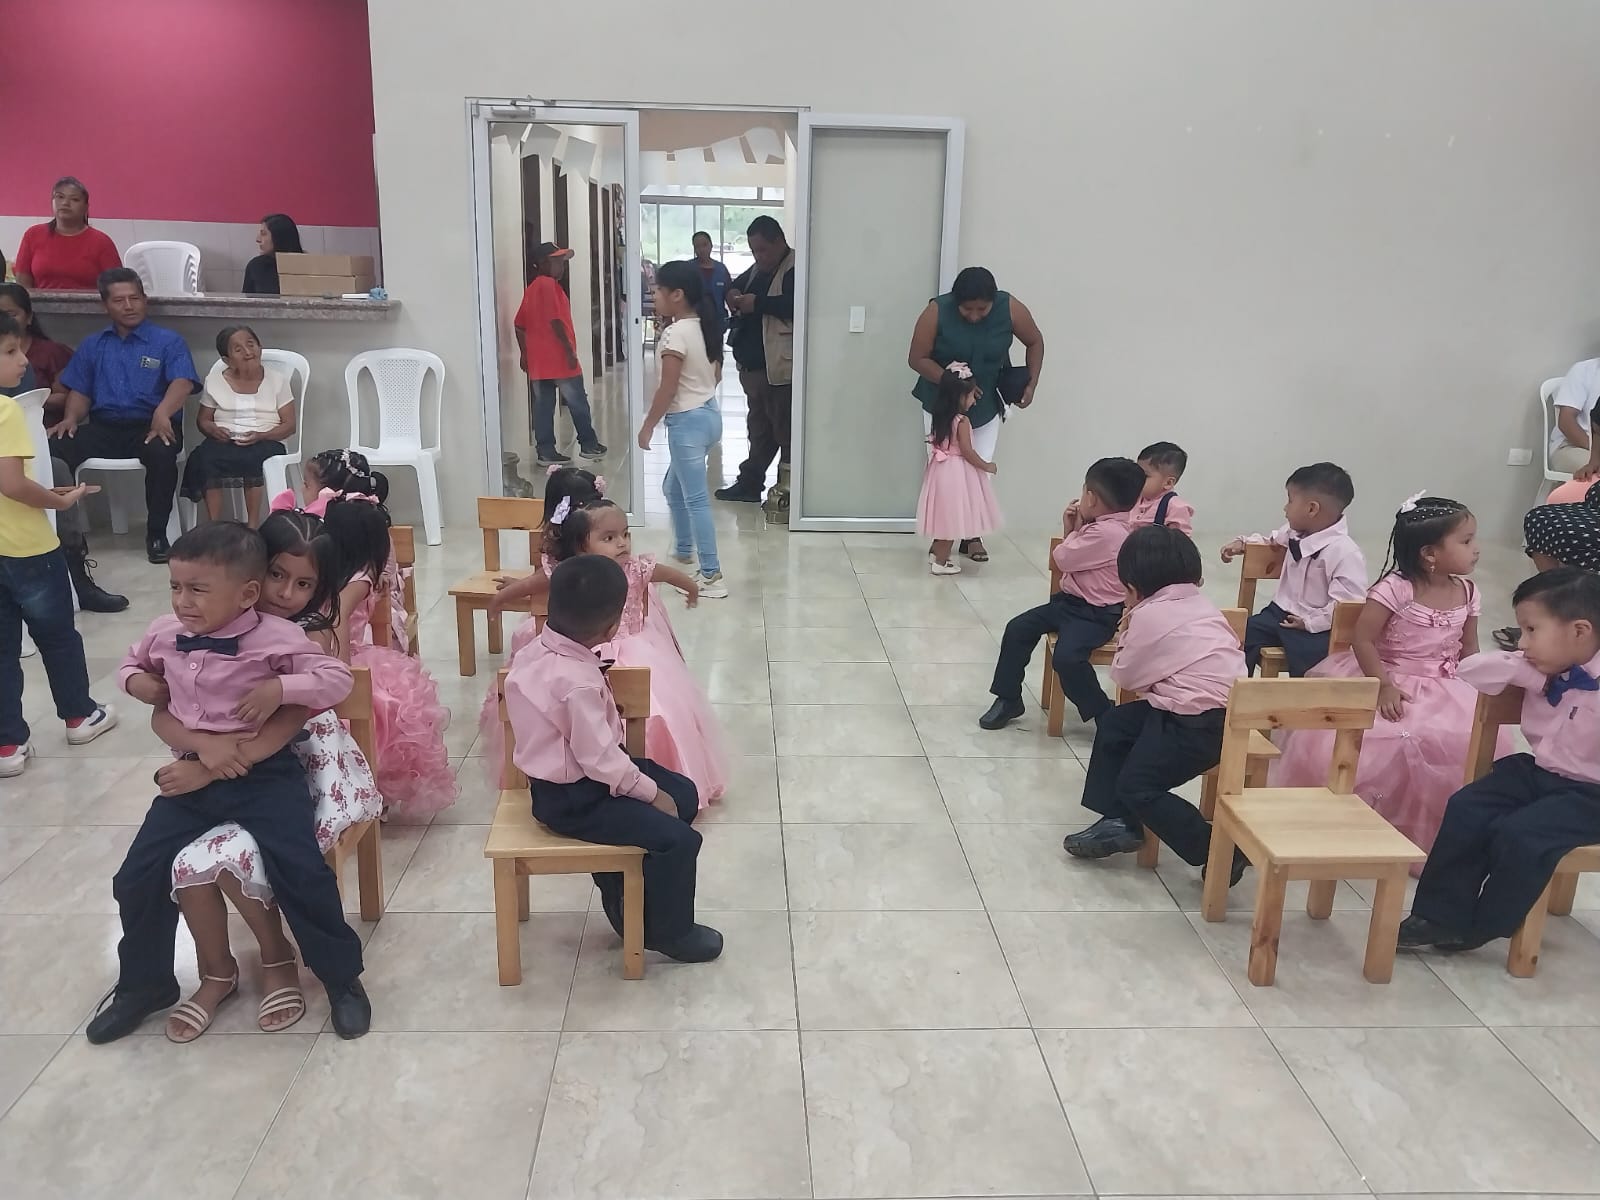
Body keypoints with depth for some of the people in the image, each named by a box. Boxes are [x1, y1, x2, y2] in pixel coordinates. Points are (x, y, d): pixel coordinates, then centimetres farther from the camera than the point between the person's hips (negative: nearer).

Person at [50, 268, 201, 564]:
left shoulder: (168, 341, 7)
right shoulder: (92, 345, 21)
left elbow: (183, 382, -10)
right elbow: (80, 391, 18)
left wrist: (162, 412, -30)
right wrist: (71, 418, -5)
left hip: (149, 425, -3)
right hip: (103, 426, 4)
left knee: (161, 453, -39)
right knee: (53, 450, -25)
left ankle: (157, 532, -21)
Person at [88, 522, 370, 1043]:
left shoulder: (276, 637, -14)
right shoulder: (164, 635, 3)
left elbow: (338, 678, -13)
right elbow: (133, 663, 25)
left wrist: (278, 688, -24)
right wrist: (137, 680, 3)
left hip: (265, 774, -5)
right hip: (192, 775, 6)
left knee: (301, 872, -17)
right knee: (137, 879, 5)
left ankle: (342, 976, 5)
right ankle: (143, 984, 31)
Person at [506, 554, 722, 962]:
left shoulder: (541, 648, -4)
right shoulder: (577, 683, -32)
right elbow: (600, 757, -27)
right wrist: (651, 792, -15)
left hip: (566, 775, 10)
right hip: (572, 800, -10)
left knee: (685, 794, 14)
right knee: (678, 839, -16)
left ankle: (623, 893, 27)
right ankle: (671, 932, 9)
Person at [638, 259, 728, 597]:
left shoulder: (675, 334, -19)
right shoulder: (704, 328, 7)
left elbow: (668, 389, -19)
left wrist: (647, 426, -9)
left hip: (687, 421, -10)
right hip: (709, 413, 10)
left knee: (695, 499, -5)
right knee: (674, 488, 25)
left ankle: (712, 576, -3)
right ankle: (684, 551, 39)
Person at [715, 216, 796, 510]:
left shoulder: (795, 269, -11)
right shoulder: (758, 270, 18)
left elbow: (795, 305, -26)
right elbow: (736, 287, 31)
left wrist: (757, 303, -20)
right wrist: (734, 296, 7)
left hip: (780, 366, -9)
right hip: (754, 363, 10)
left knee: (784, 429, -4)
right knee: (760, 428, 16)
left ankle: (788, 490, 2)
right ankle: (749, 483, 24)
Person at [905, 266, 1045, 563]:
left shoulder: (1010, 308, -17)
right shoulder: (937, 311, -22)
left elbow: (1035, 342, -1)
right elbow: (917, 359, -18)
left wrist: (1031, 384, -9)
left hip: (986, 406, 1)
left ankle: (973, 535, 14)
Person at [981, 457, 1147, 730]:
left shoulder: (1106, 532, -24)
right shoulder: (1107, 526, 9)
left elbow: (1061, 559, -17)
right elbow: (1073, 559, 18)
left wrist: (1075, 530, -2)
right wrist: (1071, 529, 4)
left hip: (1096, 614, -11)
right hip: (1072, 601, 11)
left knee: (1066, 657, -31)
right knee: (1017, 628, 1)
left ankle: (1105, 715, -9)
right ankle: (1008, 699, 11)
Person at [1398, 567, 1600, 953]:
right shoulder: (1544, 668, 0)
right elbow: (1471, 668, -2)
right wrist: (1529, 672, -14)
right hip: (1536, 772, 7)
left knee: (1518, 835, -24)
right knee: (1465, 810, -9)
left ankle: (1479, 929, 0)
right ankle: (1440, 918, -3)